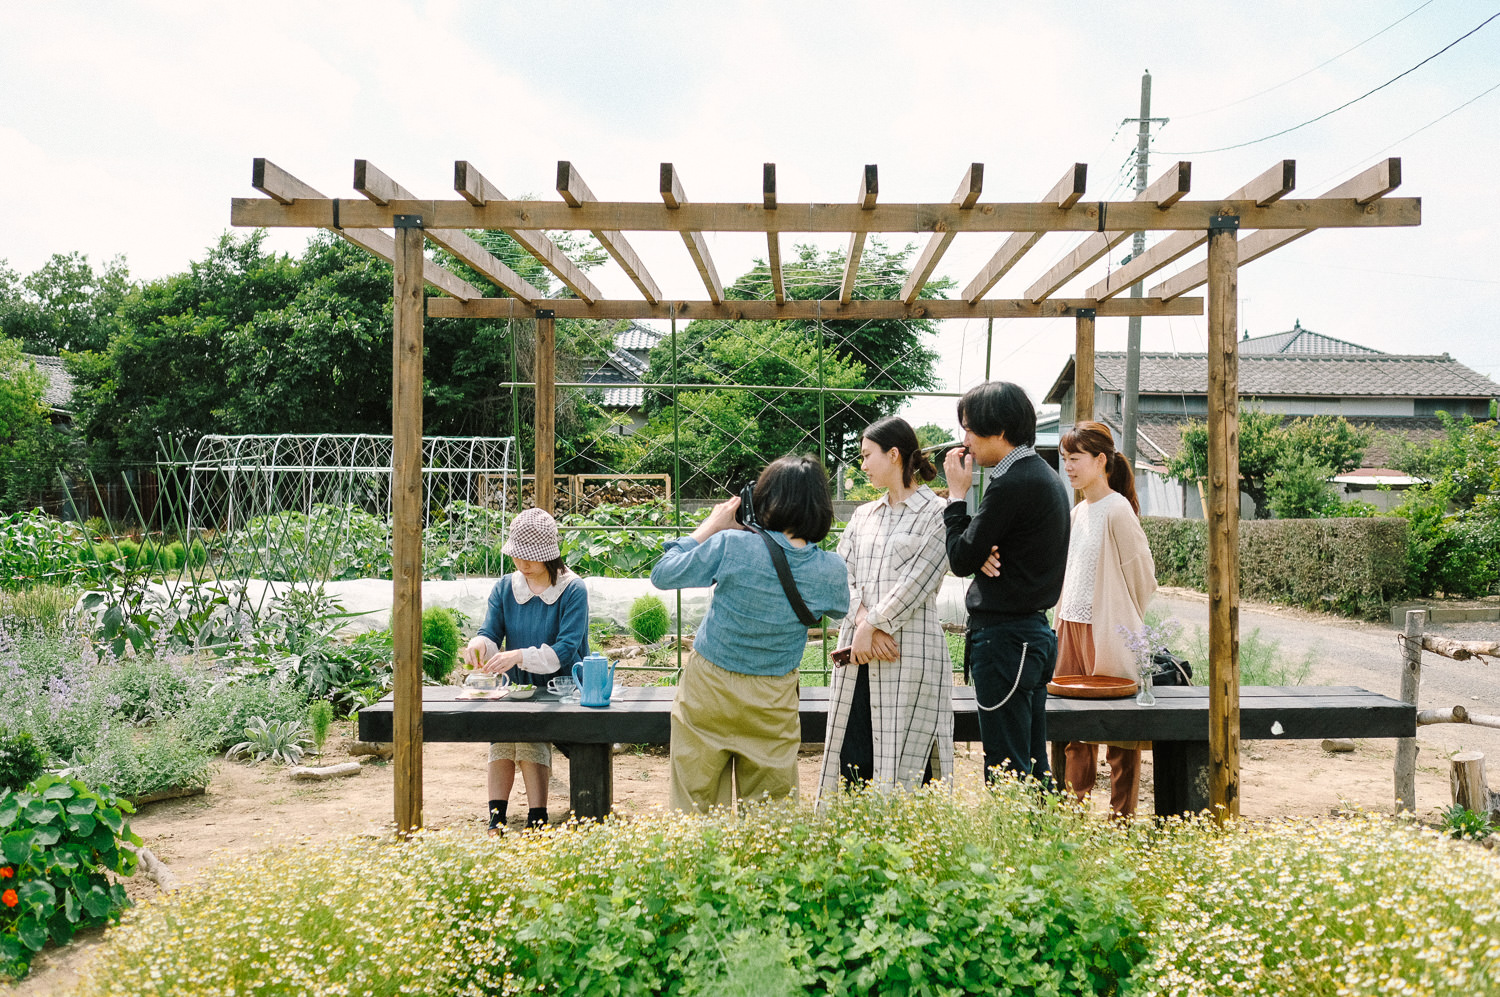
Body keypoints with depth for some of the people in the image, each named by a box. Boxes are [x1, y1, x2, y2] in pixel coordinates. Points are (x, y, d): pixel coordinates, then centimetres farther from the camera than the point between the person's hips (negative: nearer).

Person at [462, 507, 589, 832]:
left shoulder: (573, 590, -7)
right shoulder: (505, 588, 8)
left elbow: (564, 651, -17)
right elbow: (490, 632, 1)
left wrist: (519, 656, -31)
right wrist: (478, 646, -25)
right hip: (517, 688, 4)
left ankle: (537, 821, -23)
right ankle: (496, 819, -24)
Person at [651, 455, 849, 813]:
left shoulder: (731, 545, -21)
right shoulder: (830, 569, -12)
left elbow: (662, 575, -9)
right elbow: (839, 608, 12)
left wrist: (709, 527, -1)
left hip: (708, 690, -2)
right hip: (772, 703, 2)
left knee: (694, 807, 10)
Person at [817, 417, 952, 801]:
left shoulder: (936, 514, 0)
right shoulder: (863, 516, 18)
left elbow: (916, 582, -8)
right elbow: (840, 575, 8)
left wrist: (873, 625, -10)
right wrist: (863, 621, -9)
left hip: (910, 654, -5)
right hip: (857, 654, 6)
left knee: (907, 765, -4)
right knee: (851, 760, 4)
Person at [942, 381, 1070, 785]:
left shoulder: (1010, 484, -17)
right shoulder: (1046, 476, 14)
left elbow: (961, 560, -12)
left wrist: (956, 494, -3)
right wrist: (986, 555, -7)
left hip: (1004, 636, -10)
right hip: (1036, 628, 10)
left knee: (1006, 771, -3)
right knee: (1033, 769, 15)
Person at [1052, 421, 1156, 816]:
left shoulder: (1117, 509, -12)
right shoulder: (1078, 512, 12)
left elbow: (1142, 574, -8)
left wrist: (1124, 623, 2)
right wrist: (1064, 621, 12)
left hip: (1107, 632, -8)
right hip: (1072, 626, 8)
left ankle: (1122, 817, 9)